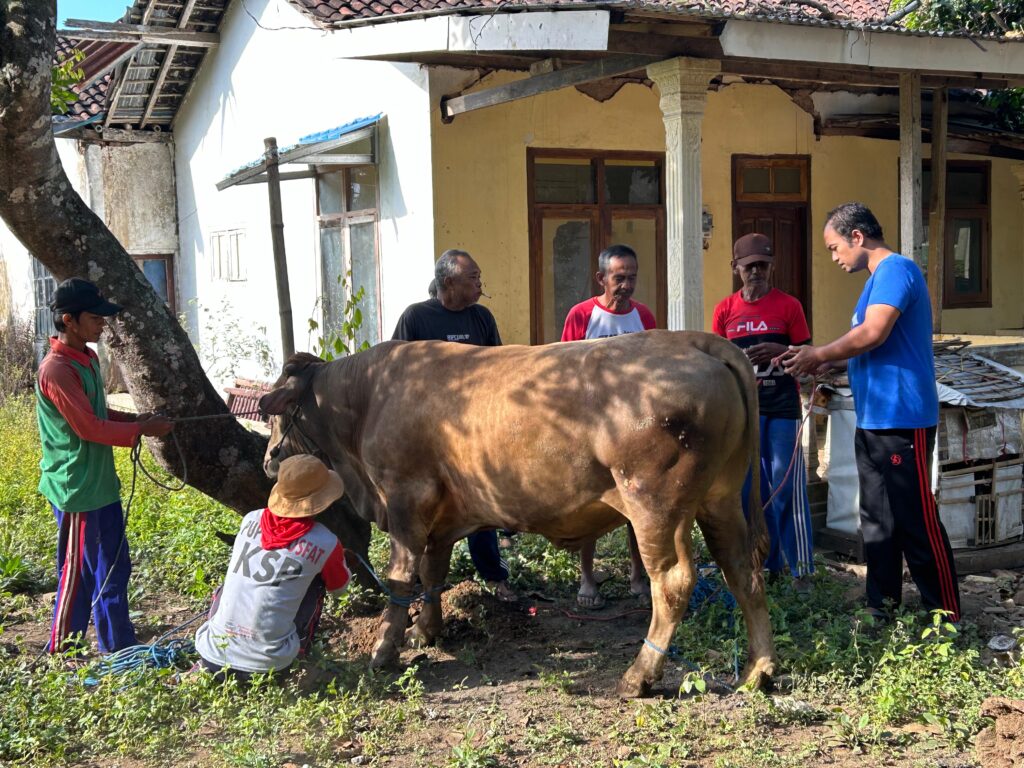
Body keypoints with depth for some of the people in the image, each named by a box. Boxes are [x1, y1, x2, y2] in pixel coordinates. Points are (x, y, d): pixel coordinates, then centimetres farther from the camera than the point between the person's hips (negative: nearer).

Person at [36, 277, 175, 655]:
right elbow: (89, 428, -22)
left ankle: (120, 650, 27)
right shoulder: (57, 370, -21)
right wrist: (141, 429, -14)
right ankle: (61, 654, 20)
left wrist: (133, 418, 3)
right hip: (78, 491, -10)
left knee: (113, 568, 16)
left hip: (101, 485, 10)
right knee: (79, 574, 4)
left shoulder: (87, 358, 9)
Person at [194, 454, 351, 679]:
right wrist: (340, 558, 40)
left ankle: (210, 667, 24)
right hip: (267, 664, -3)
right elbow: (339, 587, 16)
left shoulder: (250, 520, 6)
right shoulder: (325, 545, -5)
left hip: (213, 654, 3)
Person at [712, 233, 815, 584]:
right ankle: (767, 564, 18)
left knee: (787, 488, -4)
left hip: (782, 409, -3)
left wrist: (779, 350, -16)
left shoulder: (788, 305, 0)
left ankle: (801, 567, 4)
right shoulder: (725, 309, 6)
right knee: (750, 490, 6)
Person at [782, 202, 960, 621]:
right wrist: (830, 365, 10)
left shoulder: (895, 269, -12)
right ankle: (882, 610, 21)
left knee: (917, 523, -5)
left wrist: (819, 355, -11)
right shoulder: (880, 277, 19)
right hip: (874, 421, 10)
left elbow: (873, 334, -24)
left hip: (901, 419, -10)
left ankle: (947, 618, 4)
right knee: (878, 521, 13)